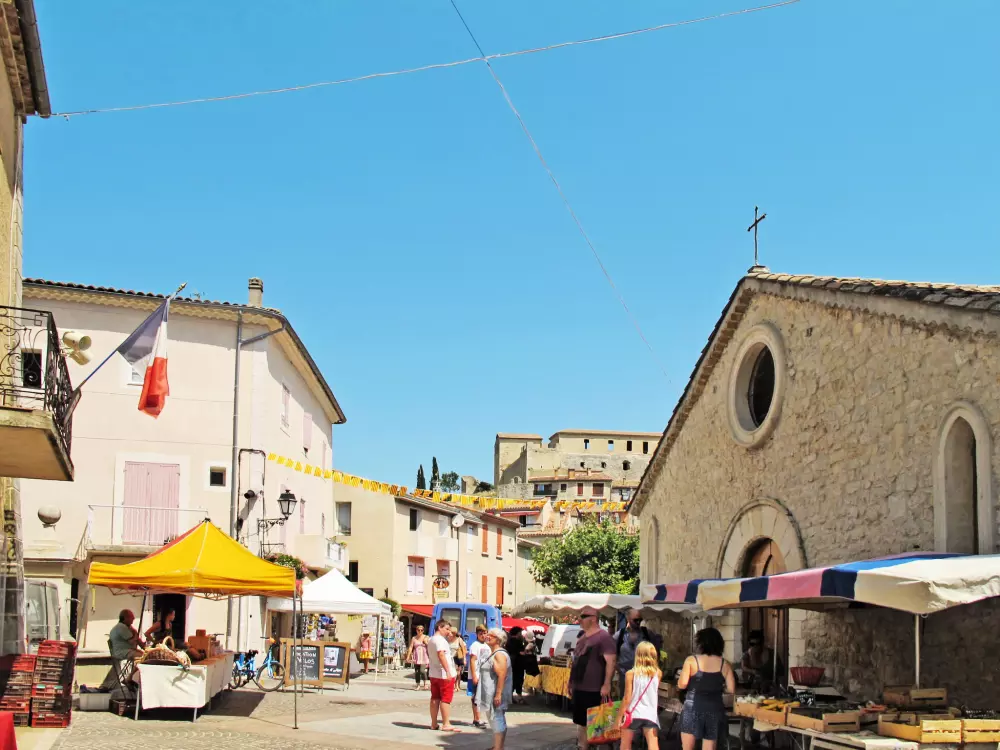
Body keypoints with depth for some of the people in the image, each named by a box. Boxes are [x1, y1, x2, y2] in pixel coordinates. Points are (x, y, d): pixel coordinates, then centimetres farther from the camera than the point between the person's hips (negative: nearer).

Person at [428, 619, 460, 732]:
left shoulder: (432, 640, 17)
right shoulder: (440, 639, -14)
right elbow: (441, 655, -25)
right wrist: (448, 672, -28)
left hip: (434, 674, 9)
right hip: (444, 674, -9)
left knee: (435, 699, 10)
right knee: (445, 699, -6)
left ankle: (434, 723, 13)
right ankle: (446, 724, -5)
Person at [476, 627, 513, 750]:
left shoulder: (499, 655, -16)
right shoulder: (493, 653, 18)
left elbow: (502, 676, -24)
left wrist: (498, 694, -28)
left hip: (496, 695, -11)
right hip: (491, 694, 11)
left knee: (497, 721, -10)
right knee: (498, 721, 15)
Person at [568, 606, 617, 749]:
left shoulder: (604, 637, -11)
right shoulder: (581, 638, 17)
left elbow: (610, 662, -19)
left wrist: (606, 685, -25)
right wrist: (571, 684, 22)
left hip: (595, 691, -9)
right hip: (579, 689, 9)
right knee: (581, 723, 15)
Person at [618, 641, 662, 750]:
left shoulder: (631, 673, -8)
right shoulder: (658, 673, 0)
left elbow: (627, 698, -8)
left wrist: (619, 717, -1)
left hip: (633, 714, -1)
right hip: (651, 714, 1)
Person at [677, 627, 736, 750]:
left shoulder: (691, 660, -6)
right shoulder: (724, 664, 2)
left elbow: (682, 684, -11)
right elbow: (731, 689, 0)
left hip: (693, 707, -3)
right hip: (714, 709, 3)